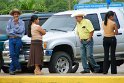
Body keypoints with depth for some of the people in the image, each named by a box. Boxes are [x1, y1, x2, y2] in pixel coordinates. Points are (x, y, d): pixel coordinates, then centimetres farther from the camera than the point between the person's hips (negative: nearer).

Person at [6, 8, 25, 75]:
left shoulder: (21, 22, 5)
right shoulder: (10, 22, 8)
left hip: (18, 39, -1)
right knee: (12, 54, -11)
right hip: (11, 39, 1)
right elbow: (7, 31, 0)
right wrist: (16, 31, -7)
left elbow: (21, 30, -7)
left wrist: (12, 30, -6)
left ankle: (12, 69, 6)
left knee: (16, 55, -1)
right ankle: (18, 67, -4)